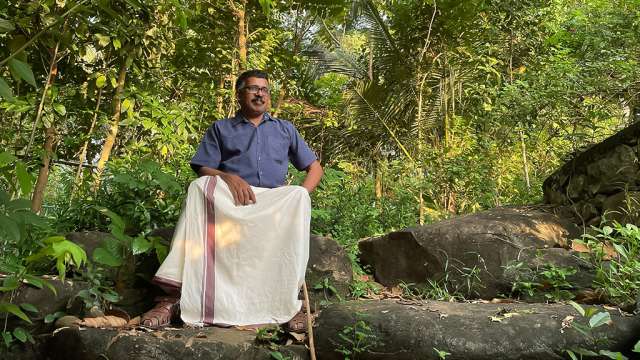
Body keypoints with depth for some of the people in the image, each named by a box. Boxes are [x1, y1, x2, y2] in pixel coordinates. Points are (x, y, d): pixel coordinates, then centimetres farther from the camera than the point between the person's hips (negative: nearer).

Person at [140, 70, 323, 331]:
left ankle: (288, 300, -38)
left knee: (298, 196, -34)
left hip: (275, 201, 1)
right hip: (230, 197, 0)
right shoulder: (221, 129, 23)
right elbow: (202, 169, 10)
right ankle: (175, 296, -42)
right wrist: (228, 177, -14)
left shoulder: (285, 129, 26)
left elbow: (314, 167, 21)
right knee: (200, 188, -33)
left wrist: (300, 194, -1)